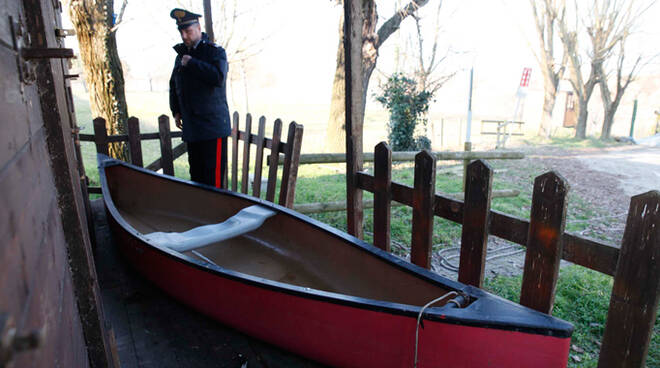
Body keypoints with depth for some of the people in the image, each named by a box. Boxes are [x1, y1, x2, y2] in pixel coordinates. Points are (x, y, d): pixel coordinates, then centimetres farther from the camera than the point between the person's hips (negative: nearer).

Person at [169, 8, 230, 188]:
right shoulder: (182, 55, 19)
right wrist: (176, 111, 16)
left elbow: (218, 77, -21)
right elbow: (174, 85, 27)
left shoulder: (215, 51, -2)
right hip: (191, 127, 7)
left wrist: (192, 63, -14)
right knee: (196, 174, 12)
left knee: (213, 177, -7)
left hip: (213, 126, -7)